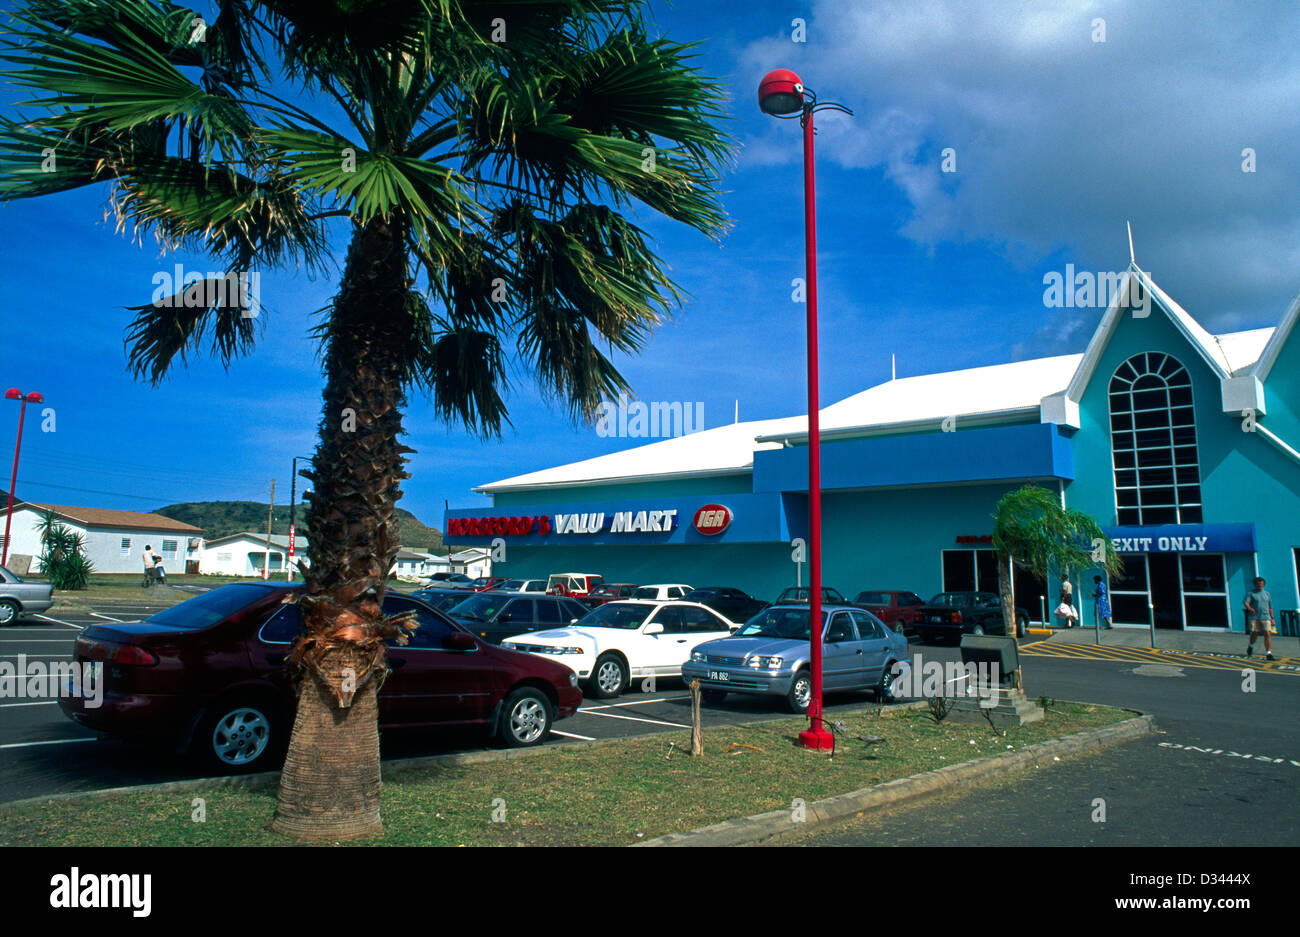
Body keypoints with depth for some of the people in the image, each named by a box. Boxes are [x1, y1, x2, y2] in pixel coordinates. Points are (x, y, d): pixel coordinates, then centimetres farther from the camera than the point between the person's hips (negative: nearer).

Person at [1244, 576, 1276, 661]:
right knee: (1254, 633, -3)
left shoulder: (1267, 594, 16)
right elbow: (1245, 602, -10)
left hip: (1265, 617, 2)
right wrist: (1249, 608, -31)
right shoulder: (1251, 593, 5)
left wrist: (1272, 618, 15)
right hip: (1254, 617, -2)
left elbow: (1270, 607, 20)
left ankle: (1268, 654, -13)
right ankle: (1250, 646, 29)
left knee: (1267, 634, -11)